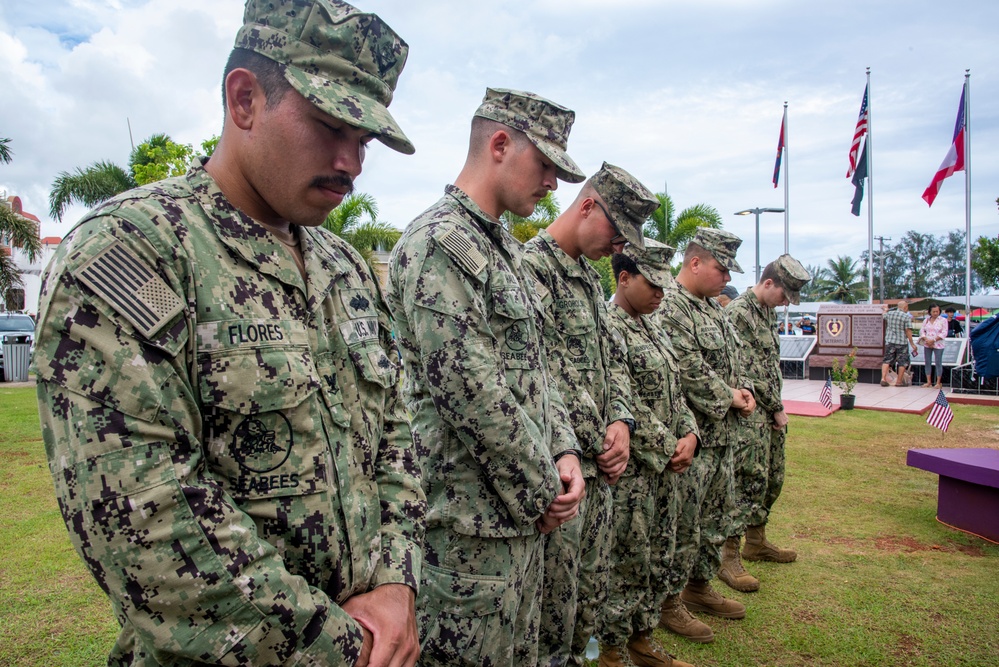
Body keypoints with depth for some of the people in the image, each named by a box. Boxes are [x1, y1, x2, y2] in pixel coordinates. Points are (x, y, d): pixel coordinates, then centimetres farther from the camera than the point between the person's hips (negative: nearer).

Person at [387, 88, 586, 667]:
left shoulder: (508, 250, 13)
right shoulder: (438, 243, -18)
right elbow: (473, 393, -24)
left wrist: (565, 453, 2)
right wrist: (543, 493, -13)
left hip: (523, 513, 9)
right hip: (471, 523, -9)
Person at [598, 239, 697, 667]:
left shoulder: (654, 328, 13)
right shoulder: (608, 329, -16)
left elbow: (675, 391, 15)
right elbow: (625, 406, -20)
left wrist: (689, 435, -1)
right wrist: (668, 450, -14)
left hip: (666, 466, 9)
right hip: (630, 470, -9)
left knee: (657, 559, 18)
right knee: (625, 563, 4)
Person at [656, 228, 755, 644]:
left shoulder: (713, 308, 15)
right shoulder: (670, 306, -17)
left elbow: (732, 359, 20)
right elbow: (690, 370, -22)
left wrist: (743, 390, 2)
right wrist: (730, 397, -11)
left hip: (723, 434, 10)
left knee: (716, 515, 19)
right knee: (684, 521, 0)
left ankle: (700, 585, 35)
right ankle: (669, 601, 15)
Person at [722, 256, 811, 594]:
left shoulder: (768, 312, 14)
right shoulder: (738, 312, -16)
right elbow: (749, 369, -18)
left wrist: (777, 407, 11)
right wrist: (777, 408, -10)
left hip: (770, 413, 10)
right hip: (749, 413, -10)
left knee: (772, 479, 16)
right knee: (748, 481, -9)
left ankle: (756, 541, 31)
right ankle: (728, 557, -2)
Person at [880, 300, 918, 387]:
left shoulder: (889, 314, 3)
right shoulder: (907, 317, -10)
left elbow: (883, 315, 27)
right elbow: (908, 331, -12)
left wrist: (885, 310, 50)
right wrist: (912, 343, -6)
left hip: (889, 341, 4)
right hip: (902, 342, -4)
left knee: (887, 360, 9)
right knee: (903, 362, 7)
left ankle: (883, 378, -2)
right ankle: (899, 381, 11)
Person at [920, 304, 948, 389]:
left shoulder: (943, 320, -1)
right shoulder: (926, 320, 11)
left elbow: (944, 333, -8)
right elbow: (922, 331, 7)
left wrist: (933, 340, -16)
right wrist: (926, 339, -10)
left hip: (938, 345, -4)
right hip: (927, 345, 4)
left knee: (938, 363, -3)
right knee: (927, 362, 4)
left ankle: (938, 383, 3)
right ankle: (929, 382, 11)